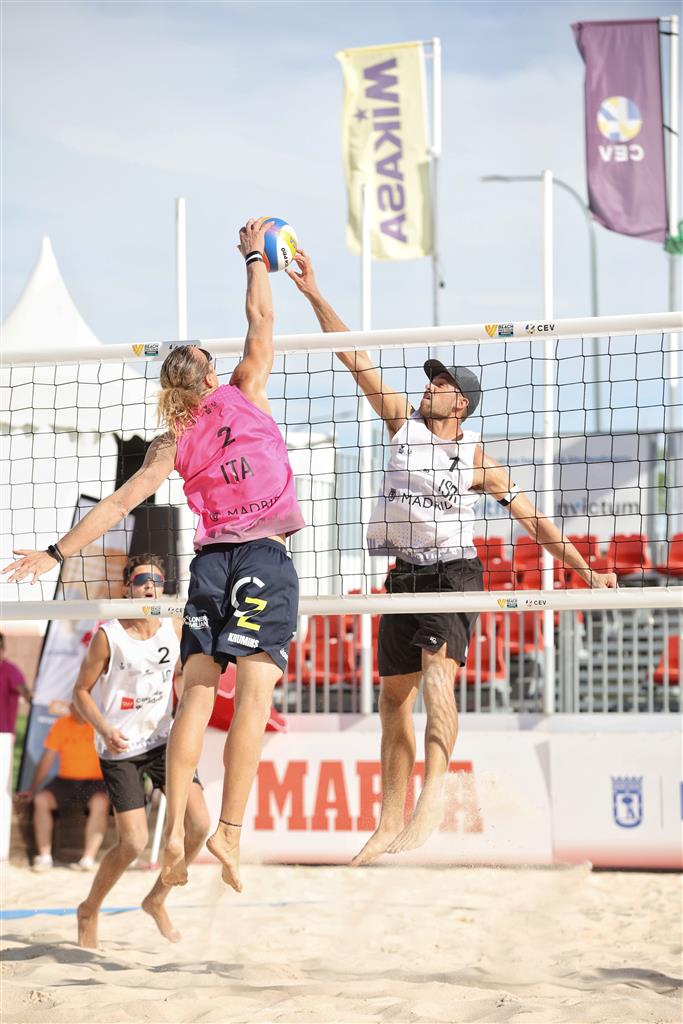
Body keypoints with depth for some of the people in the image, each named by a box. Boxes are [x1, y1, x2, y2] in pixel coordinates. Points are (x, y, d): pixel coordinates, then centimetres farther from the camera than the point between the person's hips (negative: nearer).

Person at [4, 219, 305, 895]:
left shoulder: (173, 442, 10)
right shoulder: (244, 393, 5)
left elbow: (120, 501, 6)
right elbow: (261, 320, 10)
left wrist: (57, 552, 10)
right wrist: (254, 255, 23)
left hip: (210, 560, 3)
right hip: (264, 557, -3)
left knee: (196, 692, 2)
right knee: (254, 691, -12)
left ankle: (174, 832, -8)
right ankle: (230, 829, -22)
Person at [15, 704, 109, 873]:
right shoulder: (61, 724, 6)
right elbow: (47, 760, 10)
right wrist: (32, 789, 6)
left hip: (94, 781, -3)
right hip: (65, 780, 3)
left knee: (101, 803, -35)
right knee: (41, 800, -24)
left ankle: (88, 859, -34)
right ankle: (44, 857, -22)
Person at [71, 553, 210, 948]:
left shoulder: (174, 627, -2)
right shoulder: (108, 636, -15)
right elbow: (82, 691, -8)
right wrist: (105, 730, -23)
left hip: (163, 740, 5)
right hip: (120, 749, -5)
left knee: (199, 824, -8)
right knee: (134, 842, -9)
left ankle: (157, 900, 15)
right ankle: (90, 911, 17)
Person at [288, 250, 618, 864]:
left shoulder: (479, 460, 2)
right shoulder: (403, 422, 9)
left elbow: (535, 520, 7)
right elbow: (355, 358, 5)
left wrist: (587, 572, 3)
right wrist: (313, 293, 1)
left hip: (453, 571, -5)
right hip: (403, 577, 5)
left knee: (437, 675, -28)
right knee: (394, 699, 6)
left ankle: (433, 797, -43)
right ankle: (391, 825, 12)